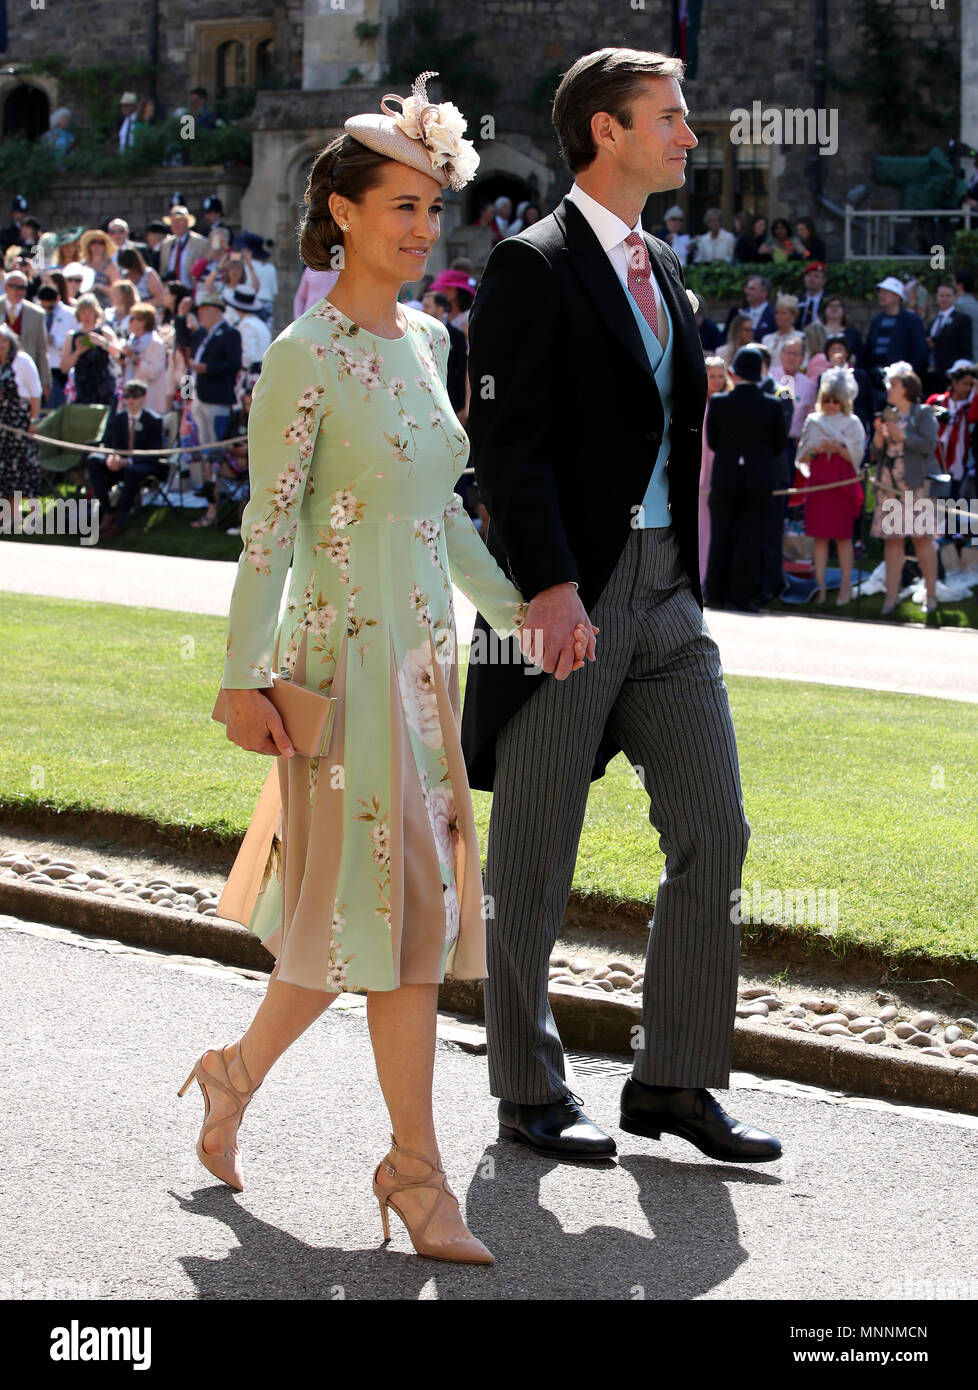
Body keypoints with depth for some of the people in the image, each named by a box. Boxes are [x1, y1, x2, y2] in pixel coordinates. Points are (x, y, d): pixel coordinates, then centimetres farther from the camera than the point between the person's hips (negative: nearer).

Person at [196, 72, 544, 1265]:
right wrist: (242, 679, -16)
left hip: (424, 658, 8)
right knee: (401, 900, -6)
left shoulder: (425, 341, 11)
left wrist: (515, 607, 20)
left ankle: (239, 1072, 32)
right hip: (343, 658, -8)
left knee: (366, 902, 12)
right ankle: (417, 1172, 2)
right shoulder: (305, 357, -11)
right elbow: (267, 527, -13)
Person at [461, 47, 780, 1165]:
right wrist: (548, 586, -23)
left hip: (665, 593, 8)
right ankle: (529, 1094, 14)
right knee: (533, 858, 3)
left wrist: (685, 576, 16)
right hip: (566, 598, -8)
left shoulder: (661, 268, 16)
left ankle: (672, 1082, 12)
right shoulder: (533, 265, -9)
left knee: (713, 834, 4)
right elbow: (508, 442, -16)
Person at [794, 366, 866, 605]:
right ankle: (820, 585, 4)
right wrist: (815, 450, -11)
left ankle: (846, 586, 4)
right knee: (819, 535, 1)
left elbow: (856, 457, -1)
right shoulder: (813, 422, 10)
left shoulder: (851, 423, 4)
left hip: (843, 484, -2)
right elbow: (802, 457, 9)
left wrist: (839, 449, -18)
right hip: (818, 482, 2)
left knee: (842, 536, -1)